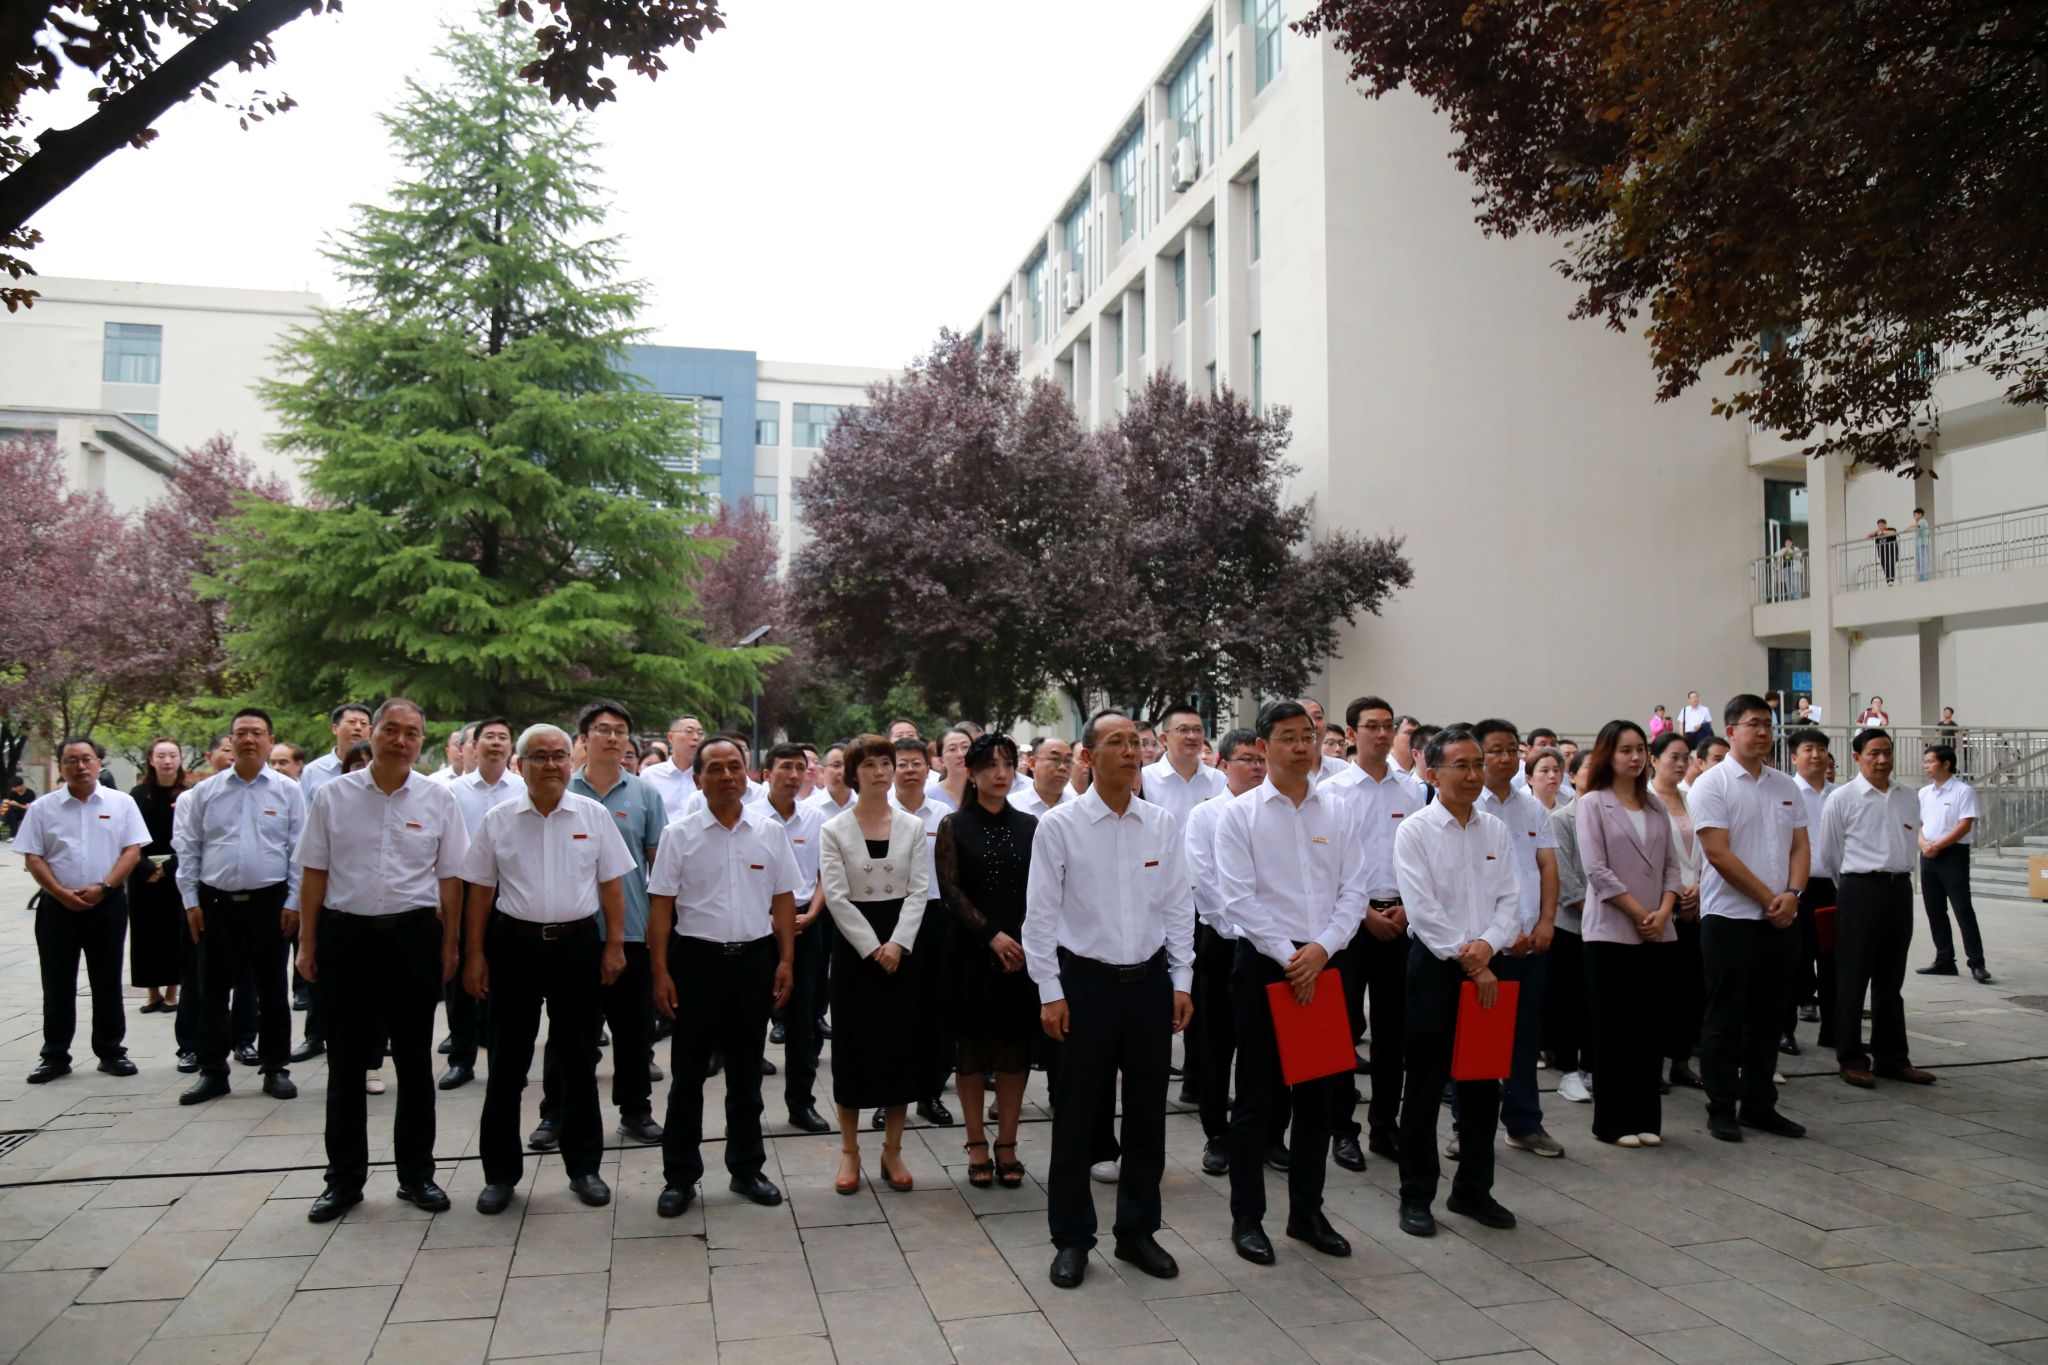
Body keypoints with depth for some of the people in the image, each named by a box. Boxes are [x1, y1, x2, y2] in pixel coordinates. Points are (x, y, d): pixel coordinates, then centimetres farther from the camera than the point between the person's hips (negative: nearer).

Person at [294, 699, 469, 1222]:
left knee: (414, 1060, 9)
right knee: (345, 1061, 8)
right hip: (345, 935, 0)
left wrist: (449, 945, 0)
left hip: (414, 934, 0)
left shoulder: (438, 800, 1)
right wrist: (307, 943, 1)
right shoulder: (333, 795, 1)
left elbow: (450, 878, 3)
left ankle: (417, 1173, 21)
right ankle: (344, 1179, 21)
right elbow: (314, 871, 3)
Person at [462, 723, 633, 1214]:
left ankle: (584, 1167, 21)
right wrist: (475, 954, 0)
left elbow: (611, 883, 3)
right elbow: (480, 891, 4)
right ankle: (500, 1172, 20)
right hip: (514, 945, 0)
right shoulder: (498, 820, 1)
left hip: (578, 943, 0)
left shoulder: (594, 815, 1)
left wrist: (615, 945, -2)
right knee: (507, 1061, 7)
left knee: (578, 1060, 9)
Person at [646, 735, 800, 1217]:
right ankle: (680, 1176, 17)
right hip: (697, 959, -2)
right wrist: (660, 972, -8)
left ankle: (747, 1168, 26)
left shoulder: (769, 831, 3)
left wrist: (786, 960, 0)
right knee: (688, 1073, 6)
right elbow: (661, 906, -4)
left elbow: (784, 900, 6)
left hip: (754, 959, 2)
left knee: (746, 1073, 13)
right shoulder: (679, 833, -3)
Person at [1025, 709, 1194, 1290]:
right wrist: (1050, 992, -8)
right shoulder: (1059, 825, -6)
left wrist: (1182, 981, 3)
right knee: (1075, 1116, 5)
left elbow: (1179, 907, 8)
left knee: (1147, 1114, 12)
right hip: (1085, 981, -3)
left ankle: (1137, 1231, 29)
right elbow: (1041, 914, -5)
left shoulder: (1163, 824, 4)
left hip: (1150, 980, 3)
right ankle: (1072, 1238, 21)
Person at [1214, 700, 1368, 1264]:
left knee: (1320, 1094, 12)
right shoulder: (1240, 814, -4)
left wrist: (1321, 950, -11)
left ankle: (1307, 1212, 27)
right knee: (1258, 1096, 4)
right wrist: (1289, 956, -14)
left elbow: (1353, 891, 3)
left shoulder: (1339, 810, 6)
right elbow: (1239, 898, -10)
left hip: (1326, 963, 4)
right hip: (1265, 964, -3)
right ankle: (1247, 1217, 17)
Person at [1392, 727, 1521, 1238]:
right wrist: (1468, 963, -14)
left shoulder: (1495, 831, 9)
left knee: (1483, 1084, 11)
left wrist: (1488, 945, -13)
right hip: (1436, 965, -5)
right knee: (1425, 1086, 2)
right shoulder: (1414, 831, -6)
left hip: (1487, 966, 5)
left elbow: (1509, 898, 5)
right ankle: (1416, 1196, 13)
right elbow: (1422, 908, -13)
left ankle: (1473, 1189, 26)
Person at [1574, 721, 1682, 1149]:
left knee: (1650, 1029, 8)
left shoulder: (1655, 806, 12)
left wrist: (1664, 911, -7)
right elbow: (1596, 870, -11)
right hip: (1612, 932, -5)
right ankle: (1613, 1122, 10)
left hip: (1657, 933, 5)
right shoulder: (1592, 804, -3)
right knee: (1614, 1031, 1)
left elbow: (1671, 864, 9)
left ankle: (1646, 1118, 17)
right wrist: (1640, 913, -13)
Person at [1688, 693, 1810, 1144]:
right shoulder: (1712, 784, -7)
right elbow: (1718, 853, -14)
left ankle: (1759, 1104, 23)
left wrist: (1791, 894, -8)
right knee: (1726, 1019, 2)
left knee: (1766, 1018, 13)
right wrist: (1768, 898, -12)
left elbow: (1801, 846, 10)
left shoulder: (1786, 786, 12)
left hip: (1781, 920, 6)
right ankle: (1722, 1108, 11)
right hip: (1730, 917, -6)